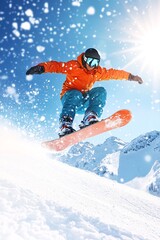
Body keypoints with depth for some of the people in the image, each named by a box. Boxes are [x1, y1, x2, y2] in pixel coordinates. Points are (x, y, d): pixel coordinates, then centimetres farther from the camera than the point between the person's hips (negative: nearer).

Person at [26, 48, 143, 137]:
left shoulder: (98, 72, 12)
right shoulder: (73, 66, -3)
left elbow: (114, 73, 17)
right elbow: (57, 66, -12)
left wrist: (131, 76, 16)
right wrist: (41, 68, -28)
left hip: (84, 103, 4)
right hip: (69, 97, -4)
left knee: (101, 91, -18)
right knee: (76, 95, -38)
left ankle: (89, 119, -37)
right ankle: (65, 127, -50)